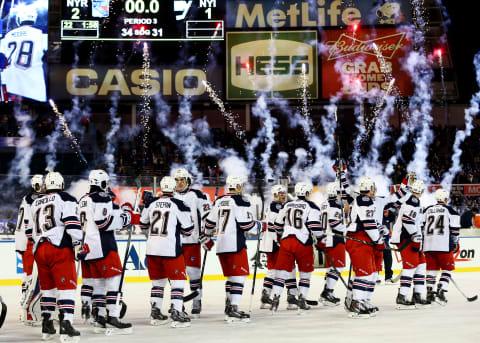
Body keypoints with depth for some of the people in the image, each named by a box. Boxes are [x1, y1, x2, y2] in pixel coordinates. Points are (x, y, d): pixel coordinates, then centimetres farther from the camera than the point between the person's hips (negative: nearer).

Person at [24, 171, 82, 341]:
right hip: (59, 248, -6)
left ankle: (46, 326, 18)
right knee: (67, 285, -7)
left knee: (47, 287, 16)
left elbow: (29, 230, 24)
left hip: (39, 250, 6)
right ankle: (65, 324, -17)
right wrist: (79, 244, -7)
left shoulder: (35, 203, 21)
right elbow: (72, 223, -11)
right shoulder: (65, 199, 2)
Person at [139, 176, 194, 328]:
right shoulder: (179, 205, -7)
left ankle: (155, 313, 18)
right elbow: (187, 230, -4)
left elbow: (143, 224, 18)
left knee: (158, 280, 18)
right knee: (177, 280, 2)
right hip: (170, 248, -5)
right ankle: (176, 313, -5)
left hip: (152, 248, 5)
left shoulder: (151, 203, 6)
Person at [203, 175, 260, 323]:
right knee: (239, 276, -6)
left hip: (221, 245, 8)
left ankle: (228, 307, 19)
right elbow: (246, 224, -14)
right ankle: (233, 310, -12)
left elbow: (210, 222, 19)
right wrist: (260, 226, 4)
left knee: (231, 276, 17)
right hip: (235, 245, -8)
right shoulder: (241, 201, -10)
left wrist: (206, 234, 37)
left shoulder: (219, 201, 13)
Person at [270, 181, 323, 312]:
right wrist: (321, 239, 7)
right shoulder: (311, 206, -2)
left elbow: (278, 226, 19)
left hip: (286, 241, 3)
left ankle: (276, 297, -8)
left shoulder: (287, 205, 14)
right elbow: (315, 227, -10)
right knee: (305, 272, 12)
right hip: (303, 243, -3)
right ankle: (302, 299, 9)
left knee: (282, 270, 3)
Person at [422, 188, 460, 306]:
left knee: (432, 268, 14)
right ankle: (440, 292, -6)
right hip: (443, 245, -4)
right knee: (447, 268, 6)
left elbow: (421, 227, 15)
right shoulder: (450, 211, 1)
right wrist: (456, 243, 11)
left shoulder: (427, 210, 13)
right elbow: (455, 229, -1)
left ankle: (429, 292, 9)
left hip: (428, 245, 4)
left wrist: (421, 243, 24)